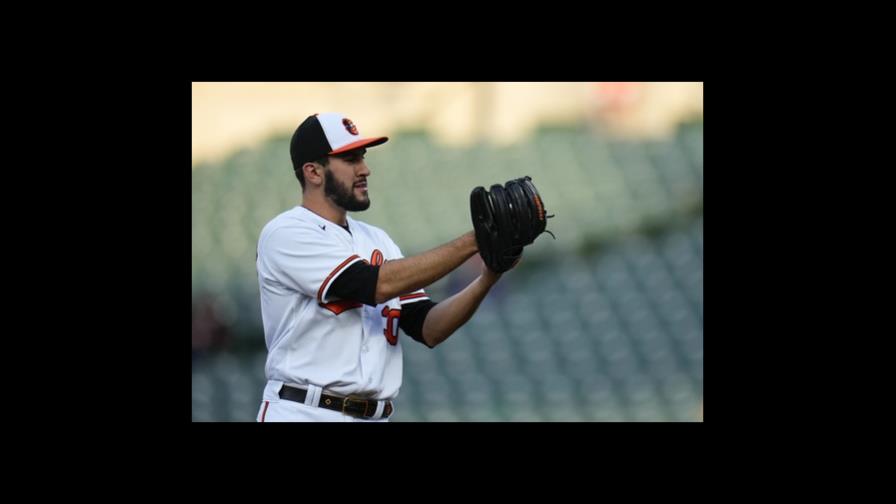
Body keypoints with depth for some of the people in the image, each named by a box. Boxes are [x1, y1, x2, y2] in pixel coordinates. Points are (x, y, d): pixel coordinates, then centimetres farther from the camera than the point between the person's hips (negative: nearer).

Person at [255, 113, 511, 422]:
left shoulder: (377, 241, 16)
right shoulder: (286, 234, -6)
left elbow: (427, 329, 8)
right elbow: (377, 285, -17)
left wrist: (487, 279, -8)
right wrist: (471, 242, -16)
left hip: (375, 417, 7)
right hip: (301, 414, -7)